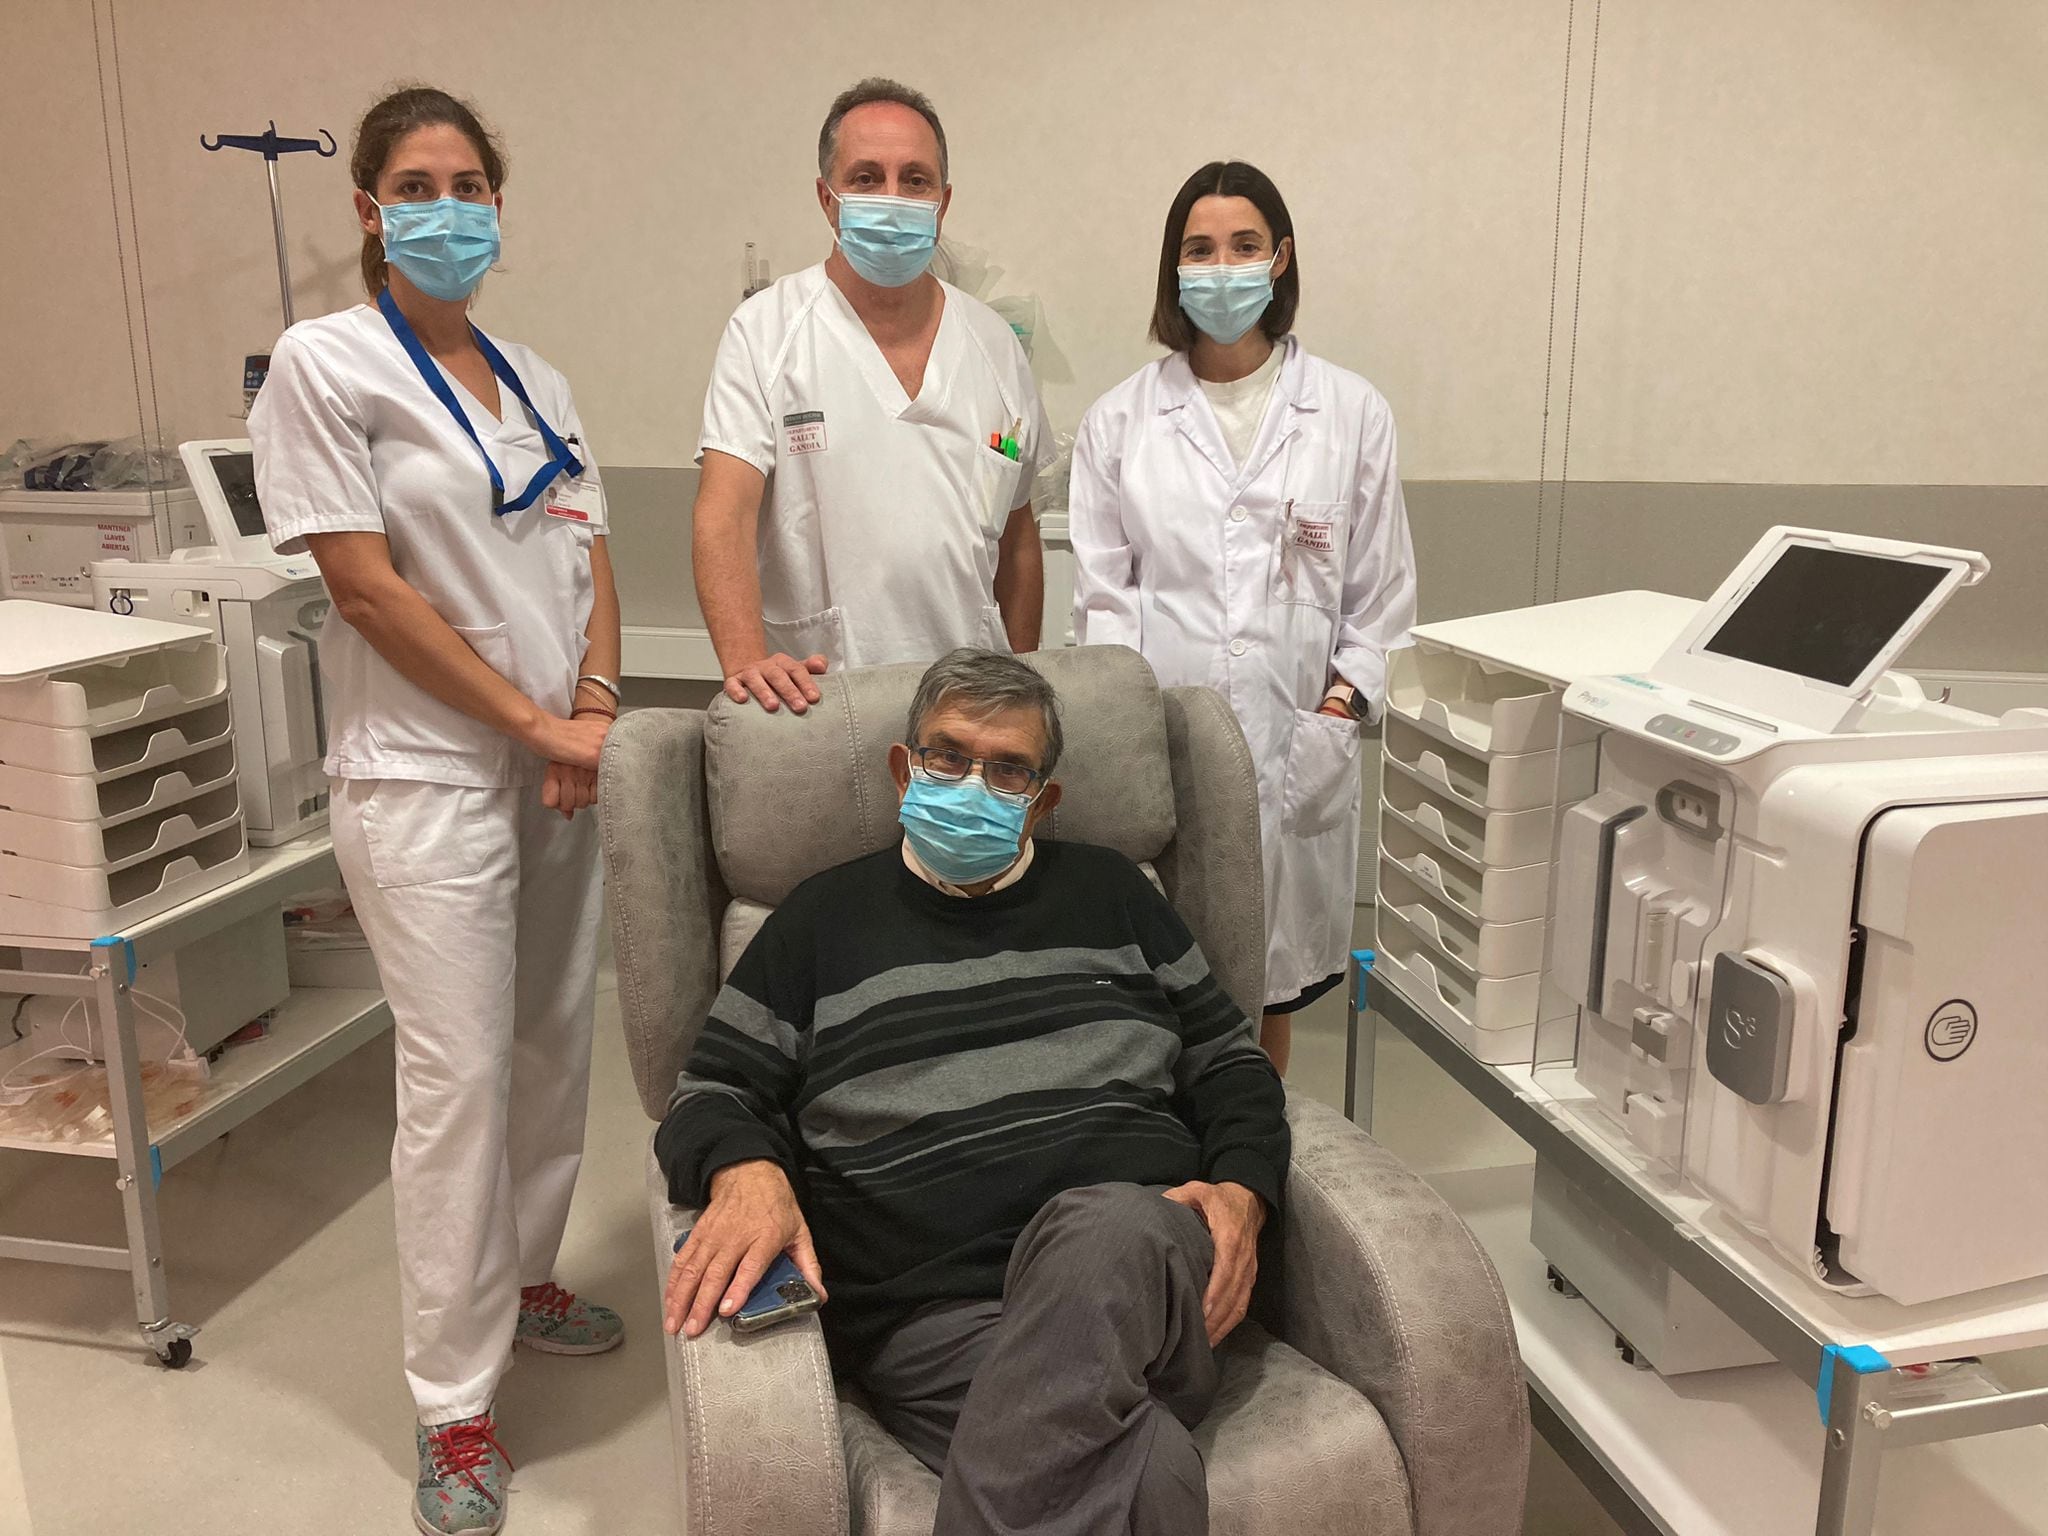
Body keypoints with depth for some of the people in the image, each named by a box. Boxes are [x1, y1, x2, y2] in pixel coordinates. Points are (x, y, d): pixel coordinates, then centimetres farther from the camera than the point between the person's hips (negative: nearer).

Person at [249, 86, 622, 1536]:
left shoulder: (537, 381, 12)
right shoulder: (325, 362, -6)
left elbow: (591, 558, 12)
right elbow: (370, 590, -13)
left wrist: (596, 709, -5)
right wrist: (535, 722, -12)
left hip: (562, 761, 6)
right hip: (430, 773, -6)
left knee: (557, 1040, 14)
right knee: (461, 1073, -3)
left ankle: (523, 1274, 36)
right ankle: (456, 1411, 11)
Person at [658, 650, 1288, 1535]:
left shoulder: (1107, 890, 21)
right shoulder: (828, 918, 17)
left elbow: (1228, 1062, 21)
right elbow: (711, 1096, 13)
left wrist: (1242, 1190, 0)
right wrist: (746, 1172, -11)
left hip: (1140, 1245, 4)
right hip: (934, 1310, -3)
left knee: (1103, 1231, -38)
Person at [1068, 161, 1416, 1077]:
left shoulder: (1353, 414, 7)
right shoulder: (1119, 420, 7)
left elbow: (1380, 592, 8)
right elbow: (1101, 592, 6)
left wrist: (1344, 702, -3)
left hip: (1295, 751, 1)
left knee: (1271, 991, 11)